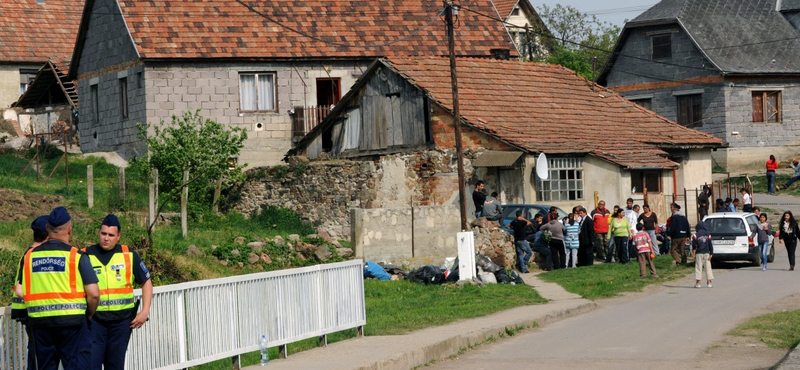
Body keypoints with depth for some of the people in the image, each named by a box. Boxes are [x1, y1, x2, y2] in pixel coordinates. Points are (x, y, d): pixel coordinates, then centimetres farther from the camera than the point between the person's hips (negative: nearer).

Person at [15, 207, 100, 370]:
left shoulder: (29, 256, 5)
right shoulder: (77, 256, -7)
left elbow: (20, 292, 5)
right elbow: (93, 294, -11)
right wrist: (89, 315, 7)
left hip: (39, 322, 4)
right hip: (72, 321, -4)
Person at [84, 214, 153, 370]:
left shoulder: (129, 256, 4)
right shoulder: (86, 256, 0)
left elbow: (146, 282, 12)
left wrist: (145, 311, 2)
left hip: (121, 320, 2)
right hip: (94, 320, -2)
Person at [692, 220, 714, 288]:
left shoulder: (696, 235, -5)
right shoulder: (708, 235, 2)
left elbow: (694, 246, -8)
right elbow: (710, 245, 0)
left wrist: (693, 254, -2)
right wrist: (711, 254, 3)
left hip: (699, 254, -2)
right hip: (706, 253, 2)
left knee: (698, 267, 1)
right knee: (707, 267, 7)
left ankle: (698, 282, -1)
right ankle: (709, 282, 7)